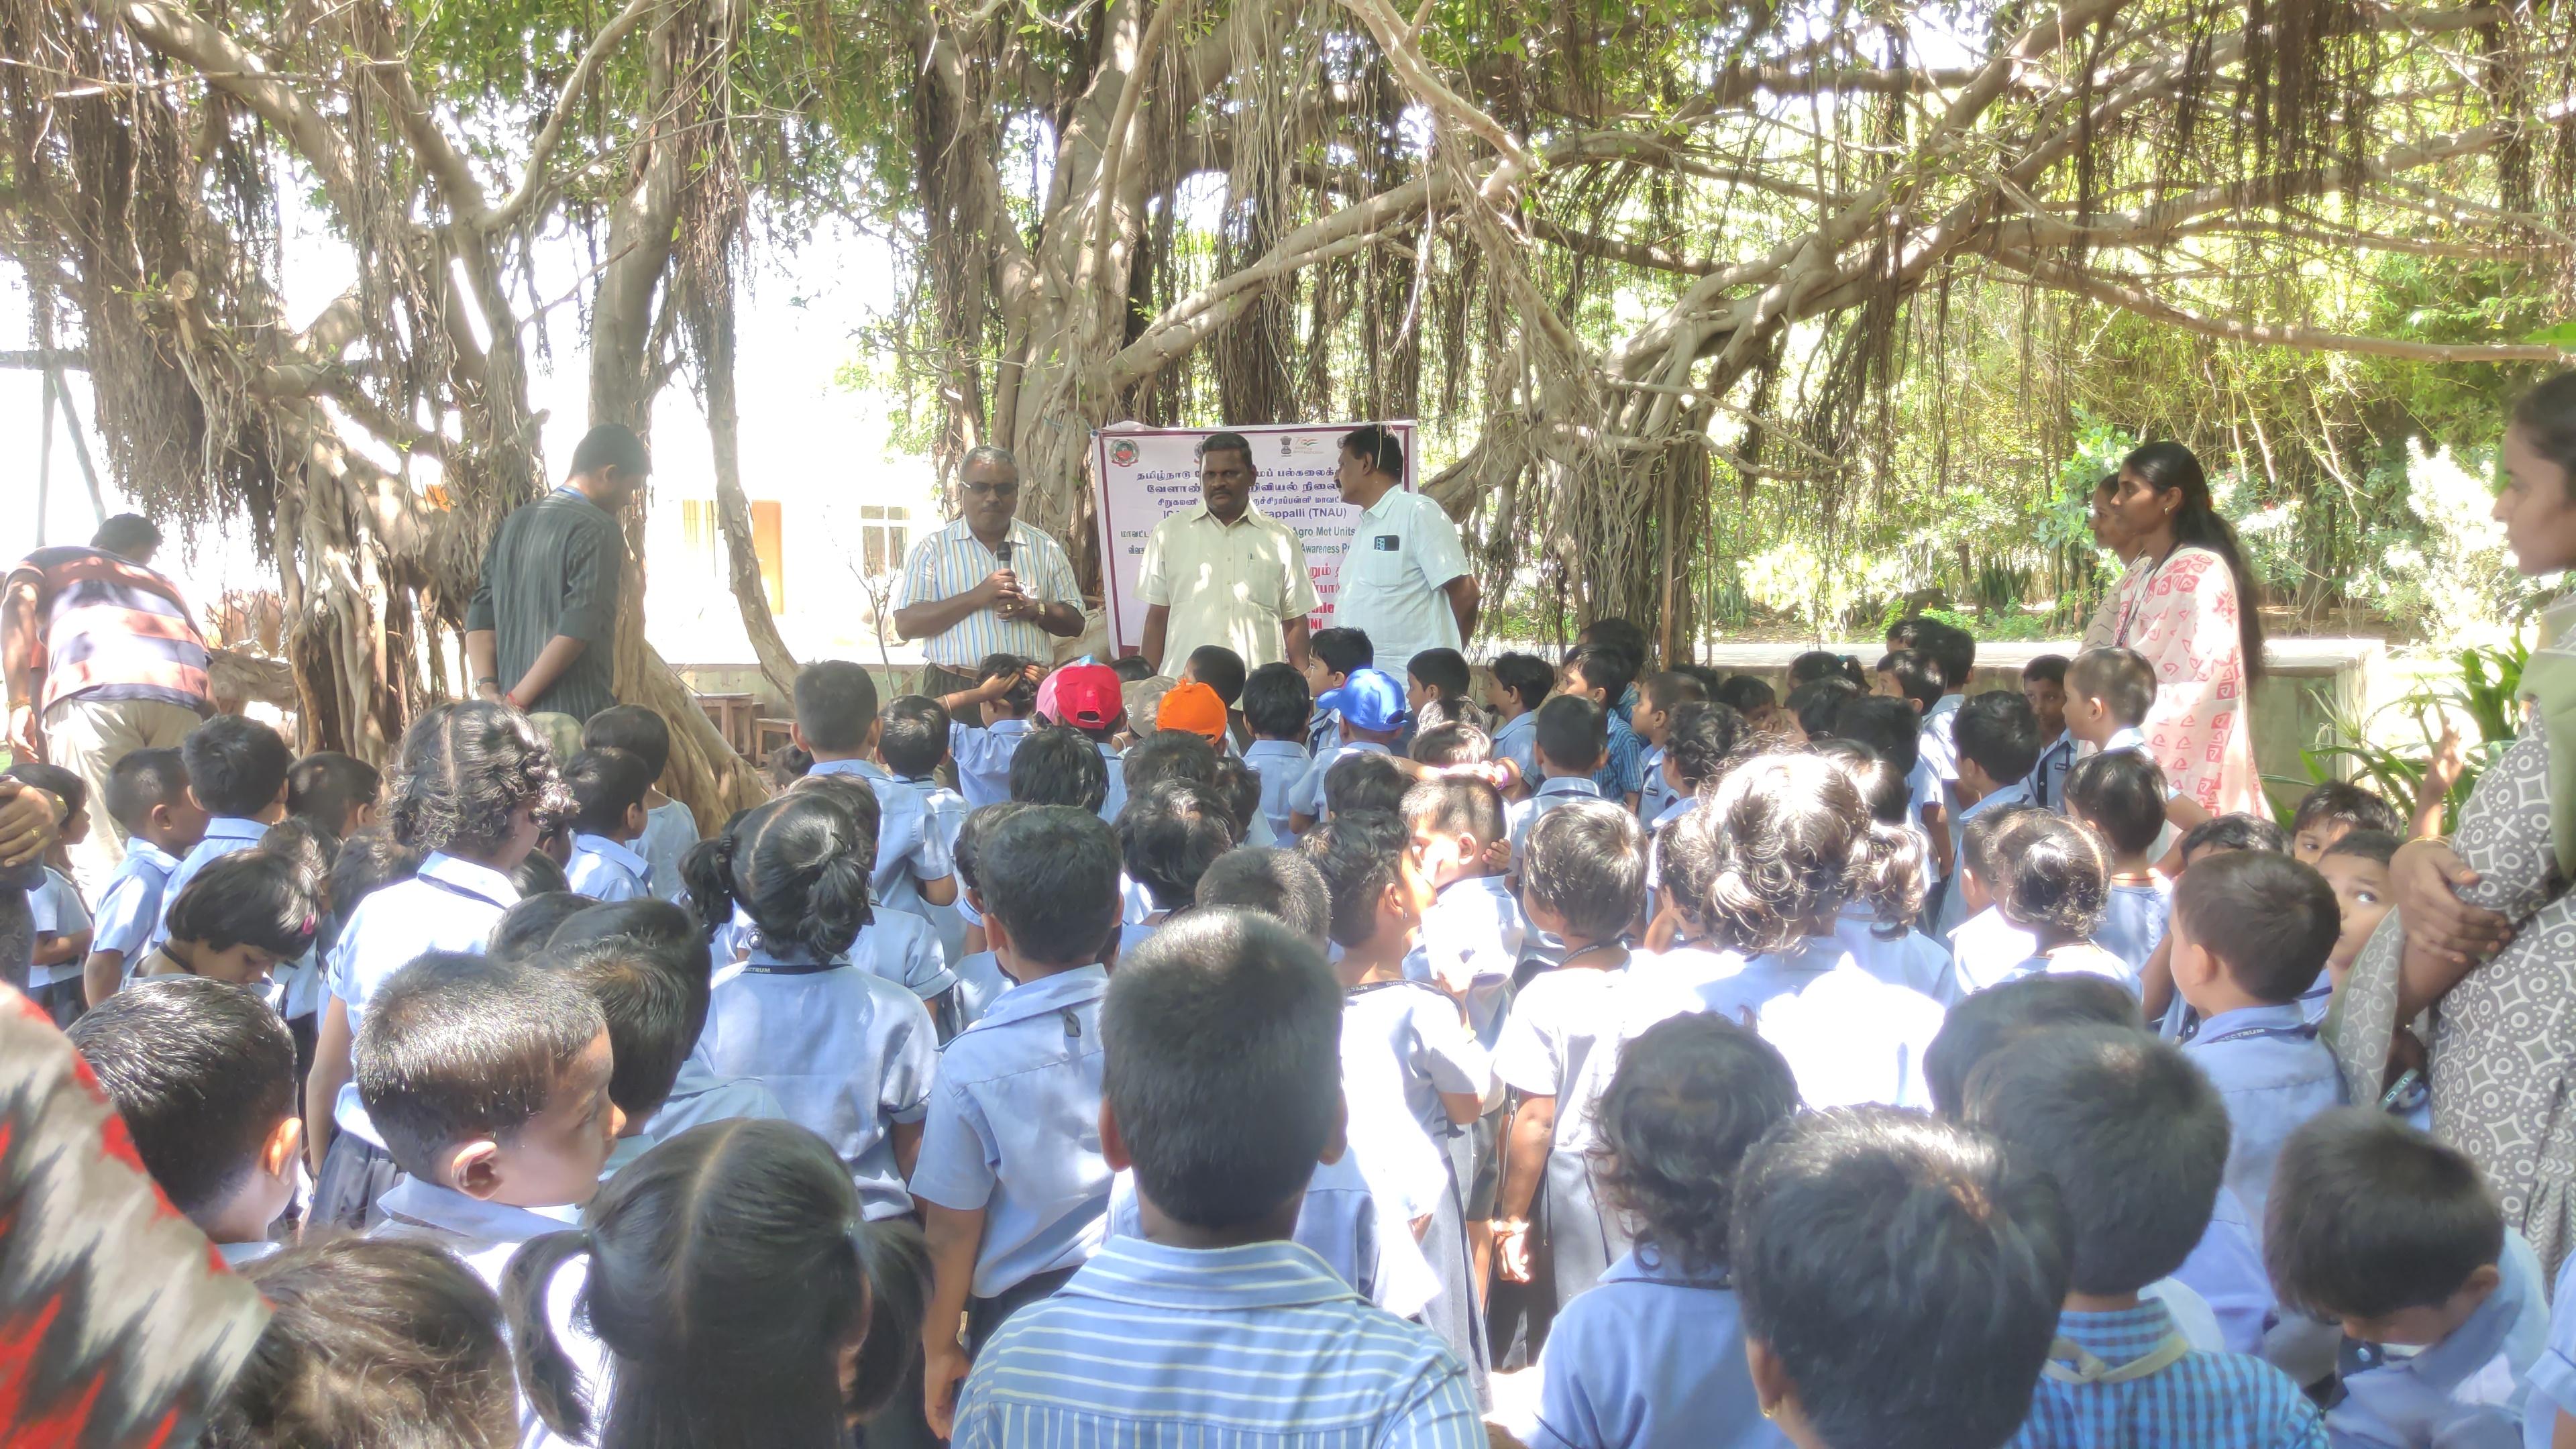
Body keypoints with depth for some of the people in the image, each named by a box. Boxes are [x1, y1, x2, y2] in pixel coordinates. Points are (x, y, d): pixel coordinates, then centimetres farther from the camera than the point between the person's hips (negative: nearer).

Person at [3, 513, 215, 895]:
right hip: (184, 695, 3)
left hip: (93, 689, -3)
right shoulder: (163, 583, 40)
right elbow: (201, 656, 28)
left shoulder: (46, 560, 32)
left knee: (101, 861, -6)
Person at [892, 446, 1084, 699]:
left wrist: (1033, 609, -6)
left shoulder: (1045, 547, 15)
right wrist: (977, 597, -11)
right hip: (955, 688, -1)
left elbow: (1074, 623, 15)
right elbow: (905, 625, -3)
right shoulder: (932, 547, 7)